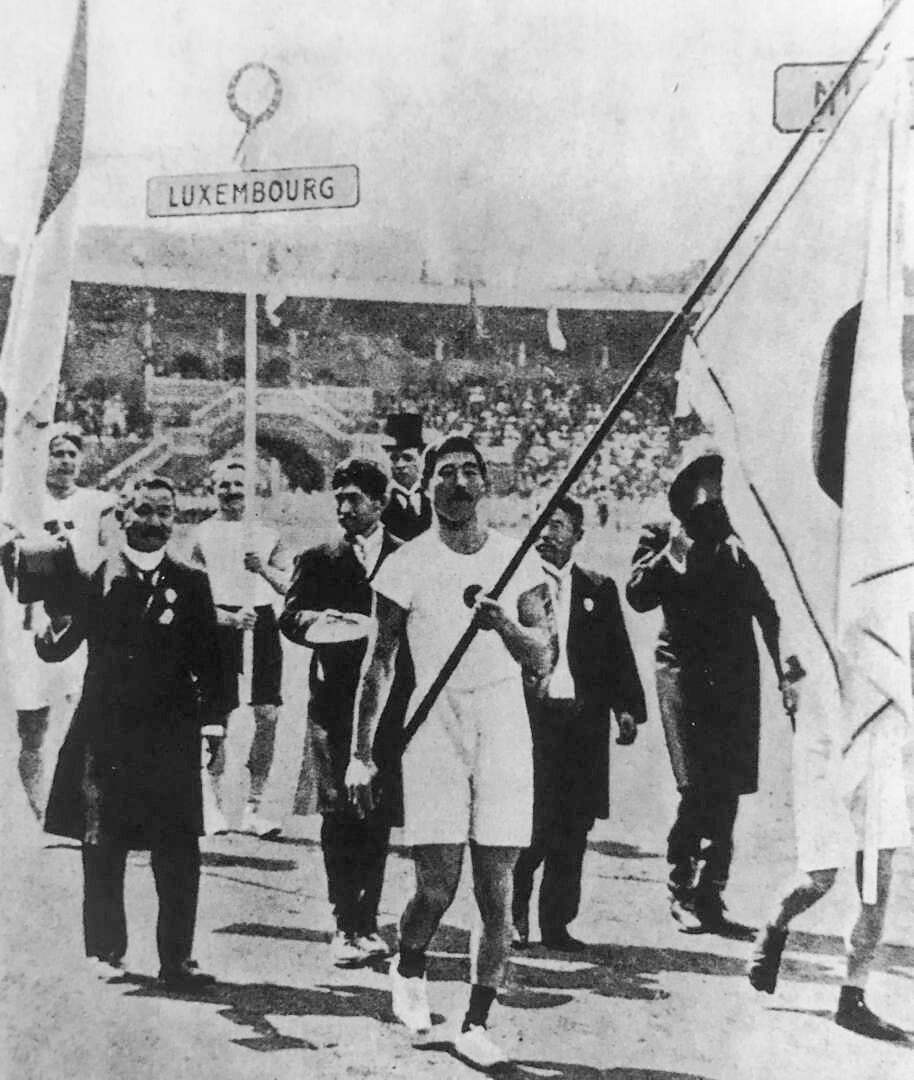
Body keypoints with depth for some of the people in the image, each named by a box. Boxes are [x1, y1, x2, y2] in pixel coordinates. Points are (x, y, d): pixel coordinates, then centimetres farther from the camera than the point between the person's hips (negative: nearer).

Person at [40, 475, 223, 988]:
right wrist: (54, 628, -24)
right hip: (105, 735, 0)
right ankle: (106, 953, 25)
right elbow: (56, 650, -3)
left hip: (172, 739, 0)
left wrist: (208, 720, -2)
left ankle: (177, 960, 15)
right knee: (103, 852, 9)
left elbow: (209, 662, 6)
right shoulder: (96, 577, 1)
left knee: (179, 858, 3)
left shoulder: (191, 584, 4)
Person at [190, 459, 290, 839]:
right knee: (218, 718, -2)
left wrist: (263, 568, -9)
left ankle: (253, 807, 6)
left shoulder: (266, 533, 14)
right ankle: (216, 804, 13)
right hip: (221, 623, -2)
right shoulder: (202, 534, 5)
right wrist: (231, 617, -14)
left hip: (261, 622, 3)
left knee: (268, 716, -3)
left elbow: (286, 586, 10)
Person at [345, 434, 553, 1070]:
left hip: (504, 728, 2)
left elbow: (543, 661, 1)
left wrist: (502, 622, -19)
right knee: (438, 888, -3)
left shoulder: (518, 560, 5)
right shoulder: (407, 565, 1)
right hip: (434, 725, -1)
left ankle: (477, 1025, 19)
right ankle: (408, 970, 29)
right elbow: (381, 663, 4)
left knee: (497, 894, 2)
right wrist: (361, 753, 3)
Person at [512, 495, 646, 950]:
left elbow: (619, 654, 10)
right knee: (531, 824, -6)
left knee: (573, 831, 5)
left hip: (583, 721, 3)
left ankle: (557, 925, 17)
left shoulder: (599, 590, 12)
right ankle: (515, 916, 16)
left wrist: (627, 708, 0)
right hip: (531, 716, -3)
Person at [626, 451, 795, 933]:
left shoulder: (739, 544, 13)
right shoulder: (660, 539, 9)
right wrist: (673, 550, -8)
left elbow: (767, 611, 14)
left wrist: (784, 672, 7)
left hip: (736, 676, 3)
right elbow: (638, 595, -6)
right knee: (698, 786, -12)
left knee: (728, 788, 0)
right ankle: (682, 890, 4)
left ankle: (710, 895, 13)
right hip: (684, 671, -2)